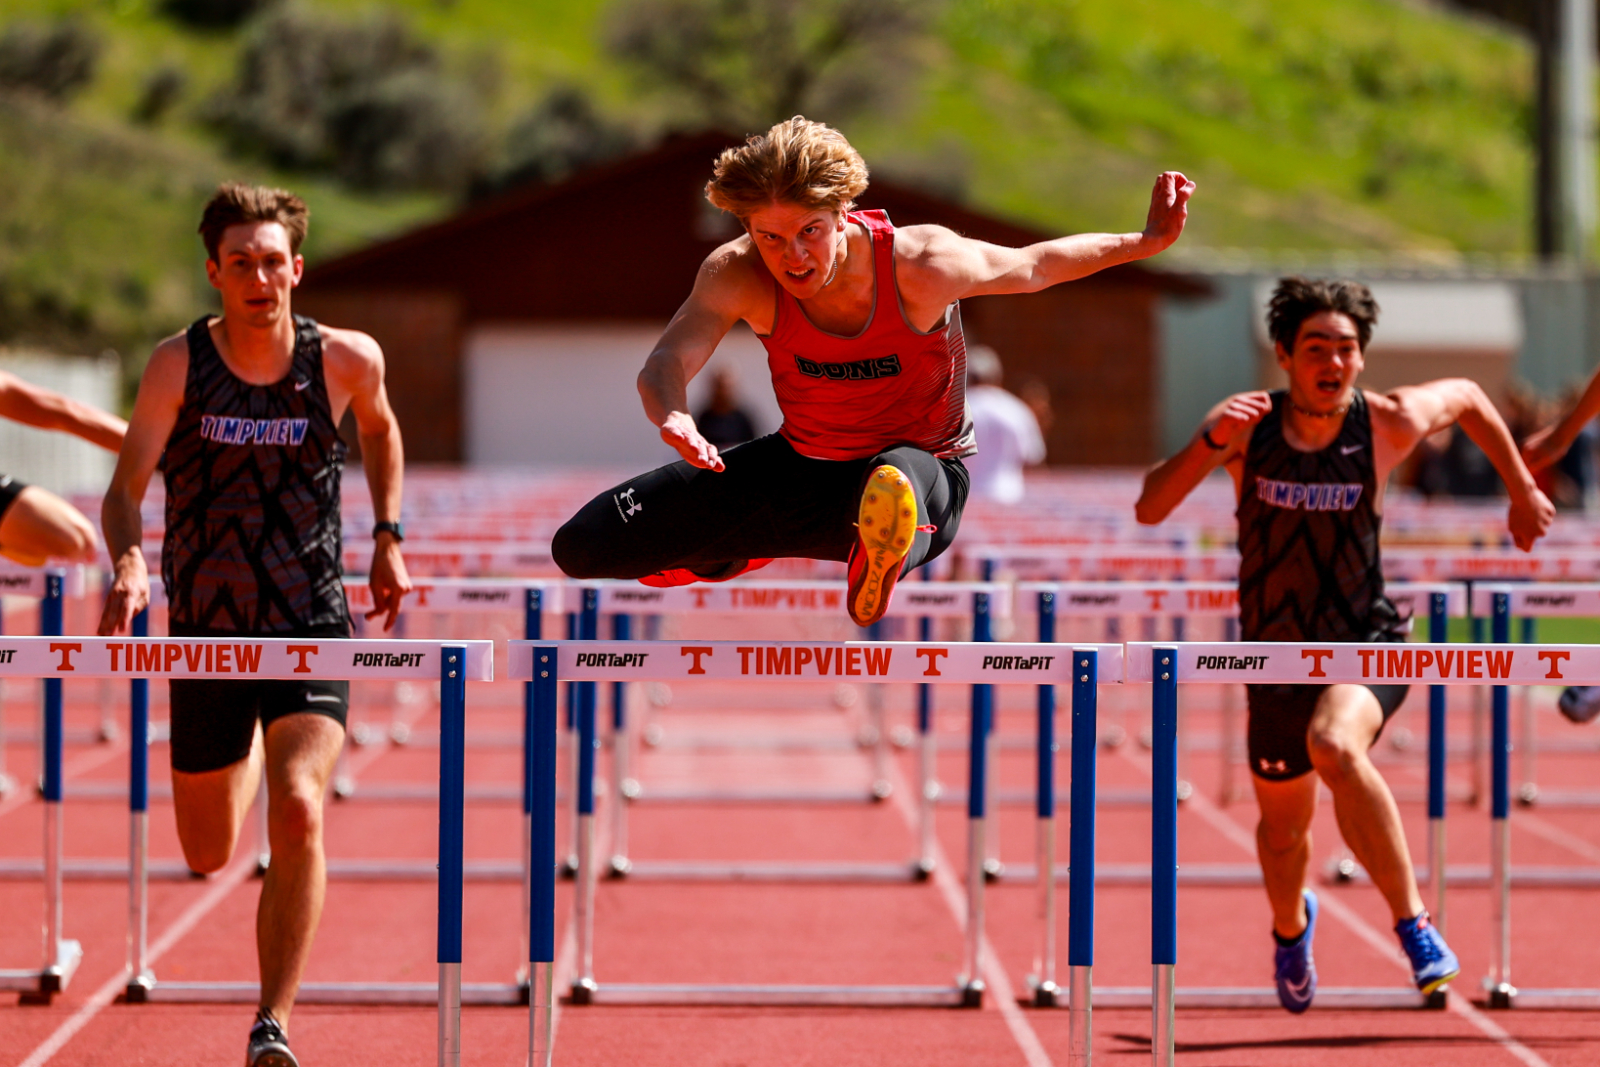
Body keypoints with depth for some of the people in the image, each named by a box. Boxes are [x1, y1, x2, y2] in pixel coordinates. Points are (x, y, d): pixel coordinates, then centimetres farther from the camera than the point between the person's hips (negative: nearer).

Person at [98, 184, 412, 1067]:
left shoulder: (345, 361, -5)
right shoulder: (179, 363, -9)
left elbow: (381, 430, 18)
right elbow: (126, 486, -12)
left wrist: (387, 539, 13)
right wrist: (128, 562, -32)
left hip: (311, 628, -1)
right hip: (206, 631, 1)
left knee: (299, 811, -24)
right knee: (207, 857, 13)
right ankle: (247, 754, 51)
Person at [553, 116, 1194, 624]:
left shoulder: (919, 265, -24)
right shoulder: (739, 276, -19)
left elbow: (1033, 266, -7)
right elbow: (667, 361, -31)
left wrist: (1145, 242, -13)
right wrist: (672, 417, -54)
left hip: (924, 469, -7)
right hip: (802, 468, 7)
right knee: (583, 548, 8)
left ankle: (878, 568, -26)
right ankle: (743, 556, 30)